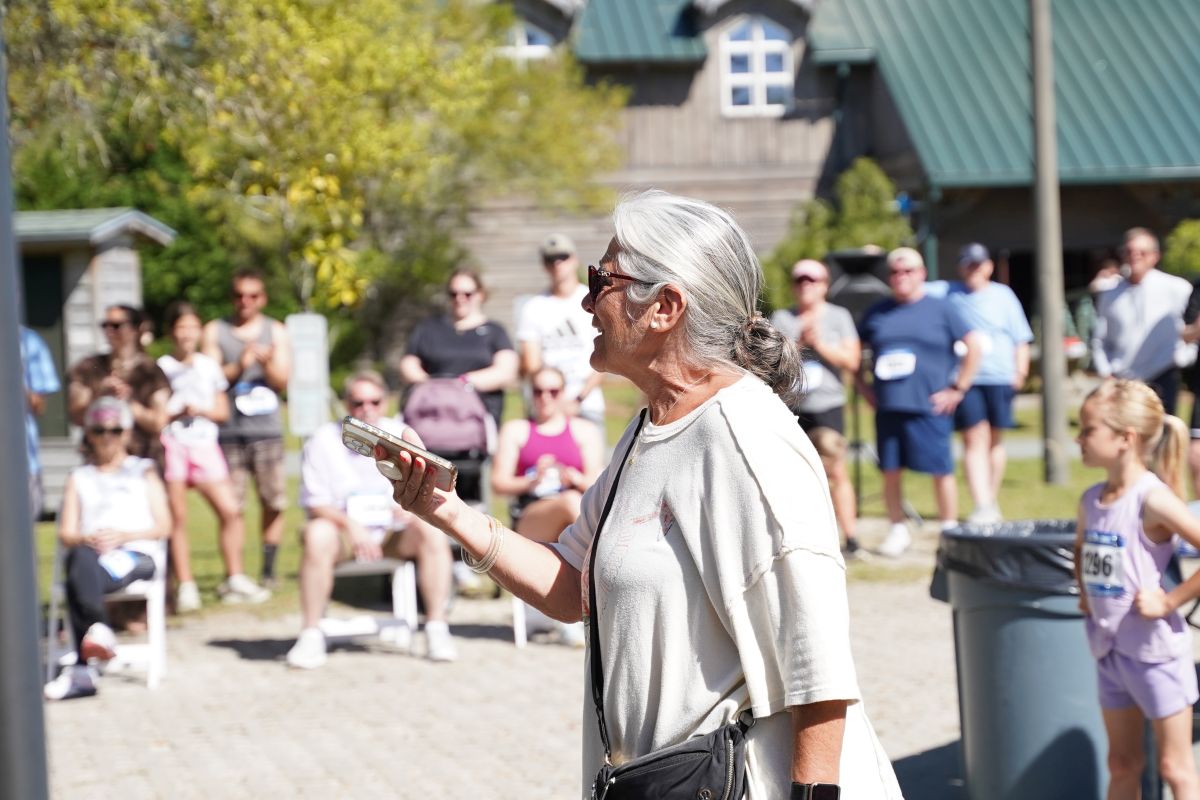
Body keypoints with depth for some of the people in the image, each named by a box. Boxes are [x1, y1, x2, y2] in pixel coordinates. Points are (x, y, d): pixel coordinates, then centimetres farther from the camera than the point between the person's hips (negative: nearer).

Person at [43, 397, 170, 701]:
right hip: (91, 553, 2)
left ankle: (82, 670, -47)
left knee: (79, 576, -38)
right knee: (81, 561, -40)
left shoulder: (143, 471, 25)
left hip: (136, 555, -2)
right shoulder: (79, 477, 29)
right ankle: (101, 632, -51)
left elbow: (163, 526, 11)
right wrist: (87, 540, -10)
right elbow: (66, 533, 15)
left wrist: (123, 535, -8)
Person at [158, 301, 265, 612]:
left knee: (230, 510, -6)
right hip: (172, 445, -3)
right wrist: (177, 412, -15)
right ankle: (185, 586, 3)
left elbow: (223, 411, 14)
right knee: (178, 518, -3)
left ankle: (235, 579, 5)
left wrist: (201, 410, -4)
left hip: (205, 445, 3)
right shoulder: (161, 367, 4)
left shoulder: (209, 366, 14)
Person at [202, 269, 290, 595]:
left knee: (275, 502, -1)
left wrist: (267, 363, -12)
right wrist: (238, 366, -13)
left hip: (268, 429, 2)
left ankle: (268, 570, 9)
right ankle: (233, 577, -5)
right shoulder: (215, 331, 10)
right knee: (232, 507, -6)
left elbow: (282, 381, 7)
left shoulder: (276, 331, 14)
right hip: (229, 430, -2)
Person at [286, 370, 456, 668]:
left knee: (432, 530, -28)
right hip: (344, 530, -2)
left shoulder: (403, 437, 5)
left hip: (394, 534, 2)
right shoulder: (324, 441, -2)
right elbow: (315, 504, -6)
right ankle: (311, 636, -30)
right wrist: (350, 524, -25)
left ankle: (437, 629, -24)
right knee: (317, 535, -35)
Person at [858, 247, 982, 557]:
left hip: (928, 407, -3)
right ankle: (898, 531, 17)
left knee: (941, 471, -1)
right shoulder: (878, 312, 12)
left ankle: (950, 531, 9)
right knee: (890, 471, 5)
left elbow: (973, 347, 2)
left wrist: (957, 389, -2)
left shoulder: (940, 309, 3)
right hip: (887, 408, 3)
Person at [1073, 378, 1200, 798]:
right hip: (1109, 648, 7)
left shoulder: (1153, 499, -19)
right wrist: (1084, 593, 11)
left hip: (1155, 648, -7)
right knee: (1122, 764, 17)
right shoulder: (1091, 499, 4)